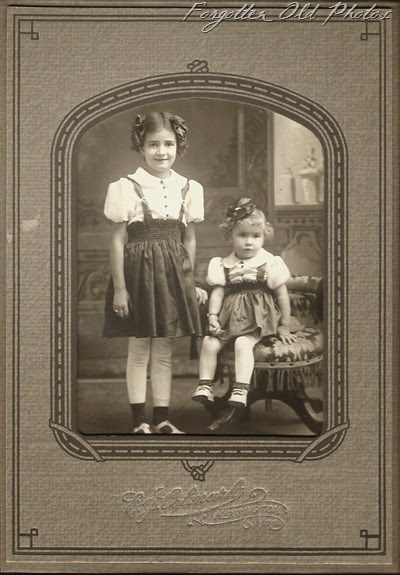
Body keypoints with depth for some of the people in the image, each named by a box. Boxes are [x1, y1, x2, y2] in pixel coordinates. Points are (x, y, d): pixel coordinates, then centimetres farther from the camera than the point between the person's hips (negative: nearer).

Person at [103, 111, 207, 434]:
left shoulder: (188, 189, 5)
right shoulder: (128, 188, -7)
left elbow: (190, 239, 11)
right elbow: (118, 240, -7)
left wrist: (189, 282, 11)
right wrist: (119, 287, -10)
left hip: (172, 274, 4)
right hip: (139, 272, -3)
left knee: (165, 350, 10)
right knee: (139, 349, 4)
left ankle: (162, 418, 19)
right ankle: (140, 421, 12)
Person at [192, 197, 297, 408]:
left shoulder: (270, 264, 1)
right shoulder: (223, 266, 9)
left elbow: (282, 295, 5)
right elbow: (217, 292, 5)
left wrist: (284, 326, 5)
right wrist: (213, 316, -11)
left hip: (258, 318, -4)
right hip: (230, 317, 4)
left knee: (242, 343, -29)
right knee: (209, 342, -16)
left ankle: (241, 389, -30)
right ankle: (205, 385, -9)